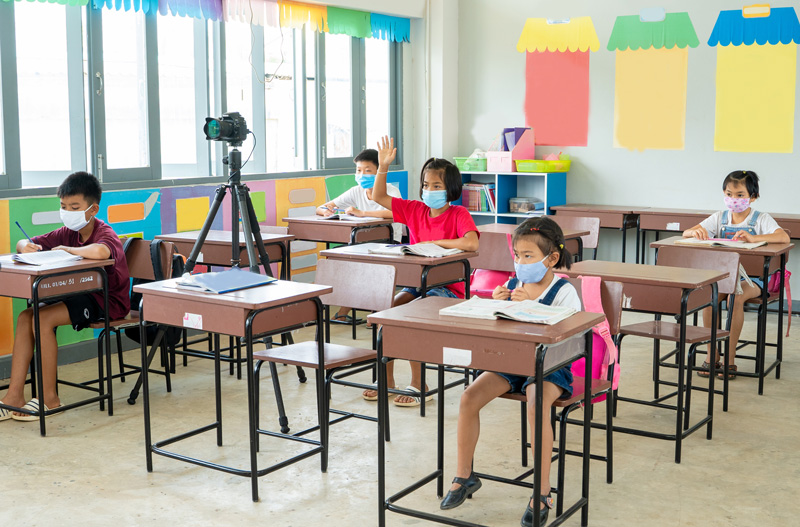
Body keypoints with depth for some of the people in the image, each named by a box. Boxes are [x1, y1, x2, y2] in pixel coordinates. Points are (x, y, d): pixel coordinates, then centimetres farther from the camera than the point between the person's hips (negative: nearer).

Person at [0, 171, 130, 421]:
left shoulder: (106, 234, -17)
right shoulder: (68, 233, 8)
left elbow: (99, 252, -44)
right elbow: (25, 244, 10)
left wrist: (65, 249, -26)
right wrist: (26, 246, -17)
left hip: (107, 300, -8)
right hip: (79, 295, 8)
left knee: (43, 318, -23)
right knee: (25, 317, -10)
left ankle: (49, 398, -12)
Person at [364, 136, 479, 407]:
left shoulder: (459, 215, -8)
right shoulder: (415, 210, 8)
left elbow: (472, 244, -27)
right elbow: (379, 198, 10)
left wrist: (434, 243, -21)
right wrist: (383, 167, -3)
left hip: (449, 289, -6)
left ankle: (418, 385, -15)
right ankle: (387, 380, -6)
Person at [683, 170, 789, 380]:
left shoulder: (761, 219, -4)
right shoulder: (720, 218, 7)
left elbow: (784, 237, -23)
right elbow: (686, 233, 4)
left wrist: (753, 238, -38)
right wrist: (695, 232, -22)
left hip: (751, 277, -3)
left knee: (736, 297, -33)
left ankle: (730, 358, -19)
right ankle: (713, 354, -13)